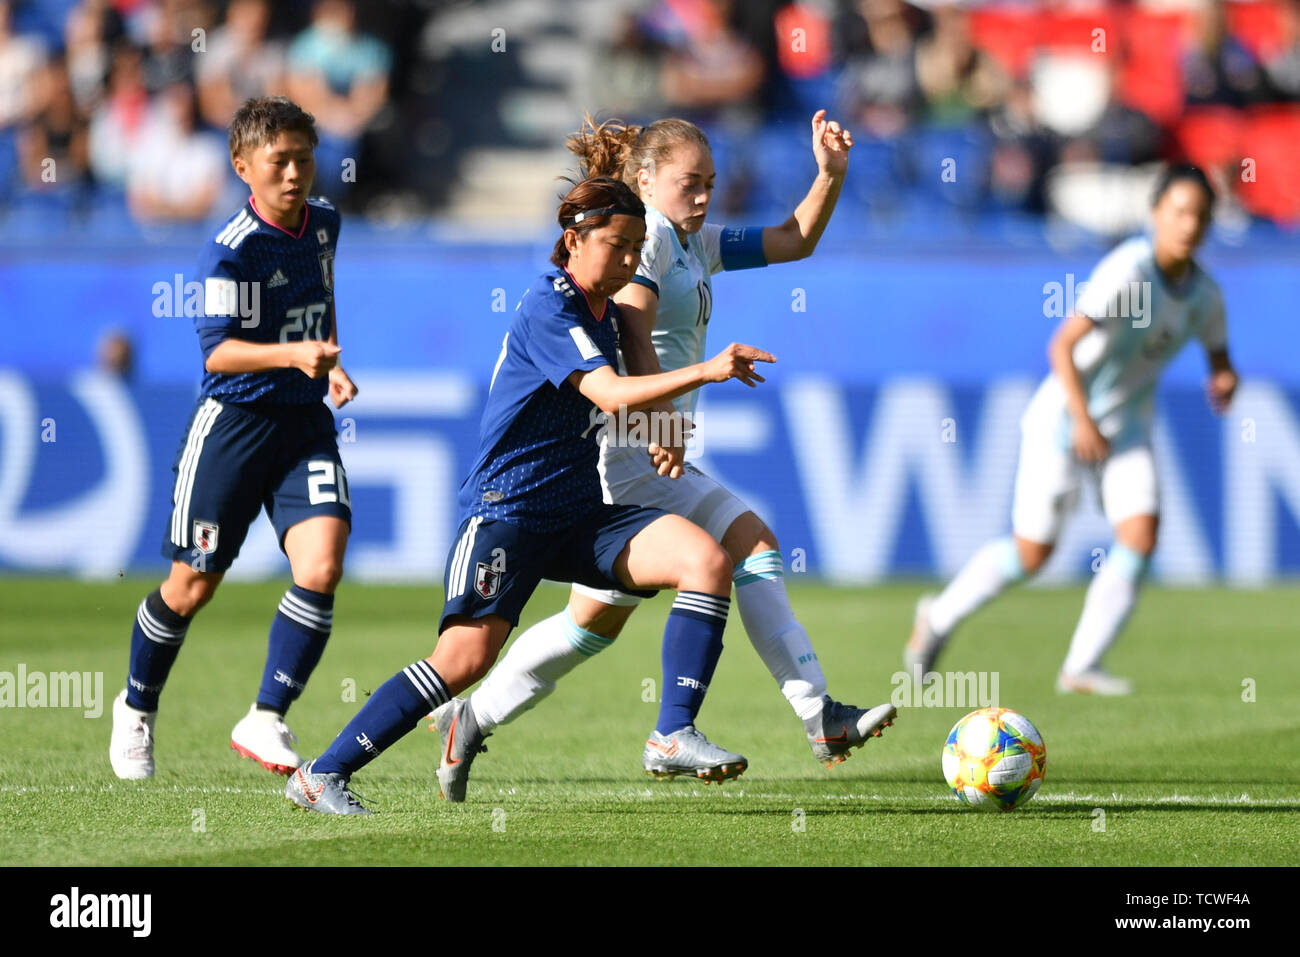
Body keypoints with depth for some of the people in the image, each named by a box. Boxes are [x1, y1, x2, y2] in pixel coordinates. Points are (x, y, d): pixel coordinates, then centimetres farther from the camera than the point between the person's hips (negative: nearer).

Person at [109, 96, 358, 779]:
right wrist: (292, 354, -36)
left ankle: (265, 720, -6)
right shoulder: (230, 250, -16)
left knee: (321, 568, -16)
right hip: (231, 421, -5)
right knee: (192, 587, 4)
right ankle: (136, 708, 29)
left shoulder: (323, 224, 6)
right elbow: (217, 352, -23)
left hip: (305, 421, 5)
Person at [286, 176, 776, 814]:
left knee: (707, 560, -12)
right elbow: (610, 394, -26)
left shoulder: (605, 314, 14)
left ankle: (675, 736, -10)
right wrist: (705, 372, -33)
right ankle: (320, 776, -12)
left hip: (580, 513, 8)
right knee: (467, 656, -21)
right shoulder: (548, 307, -14)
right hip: (506, 508, -8)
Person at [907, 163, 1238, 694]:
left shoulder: (1204, 294, -3)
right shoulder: (1128, 271, -25)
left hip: (1127, 422, 6)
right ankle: (939, 617, 25)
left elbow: (1218, 355, 14)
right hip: (1065, 413, -6)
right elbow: (1062, 345, -26)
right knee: (1031, 554, -1)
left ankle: (1082, 666, -5)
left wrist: (1224, 379, -9)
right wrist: (1083, 421, -29)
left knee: (1141, 533, -14)